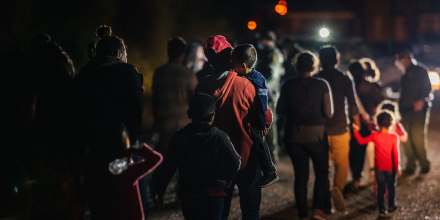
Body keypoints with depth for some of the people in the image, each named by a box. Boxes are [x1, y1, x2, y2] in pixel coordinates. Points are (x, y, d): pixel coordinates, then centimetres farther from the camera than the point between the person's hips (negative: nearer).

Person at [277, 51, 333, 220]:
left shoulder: (288, 86, -5)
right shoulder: (322, 85, -9)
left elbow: (280, 110, 1)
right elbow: (328, 113, -10)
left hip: (294, 136, 2)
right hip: (316, 135, -2)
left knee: (300, 176, 10)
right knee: (322, 173, 16)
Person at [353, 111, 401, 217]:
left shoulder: (375, 136, -11)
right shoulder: (394, 137, -13)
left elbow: (362, 141, -1)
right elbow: (395, 153, -12)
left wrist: (356, 131, 11)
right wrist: (397, 167, -5)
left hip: (379, 168, 1)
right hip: (390, 168, -1)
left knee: (381, 189, 10)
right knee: (391, 188, 17)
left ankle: (381, 210, 13)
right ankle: (391, 208, 26)